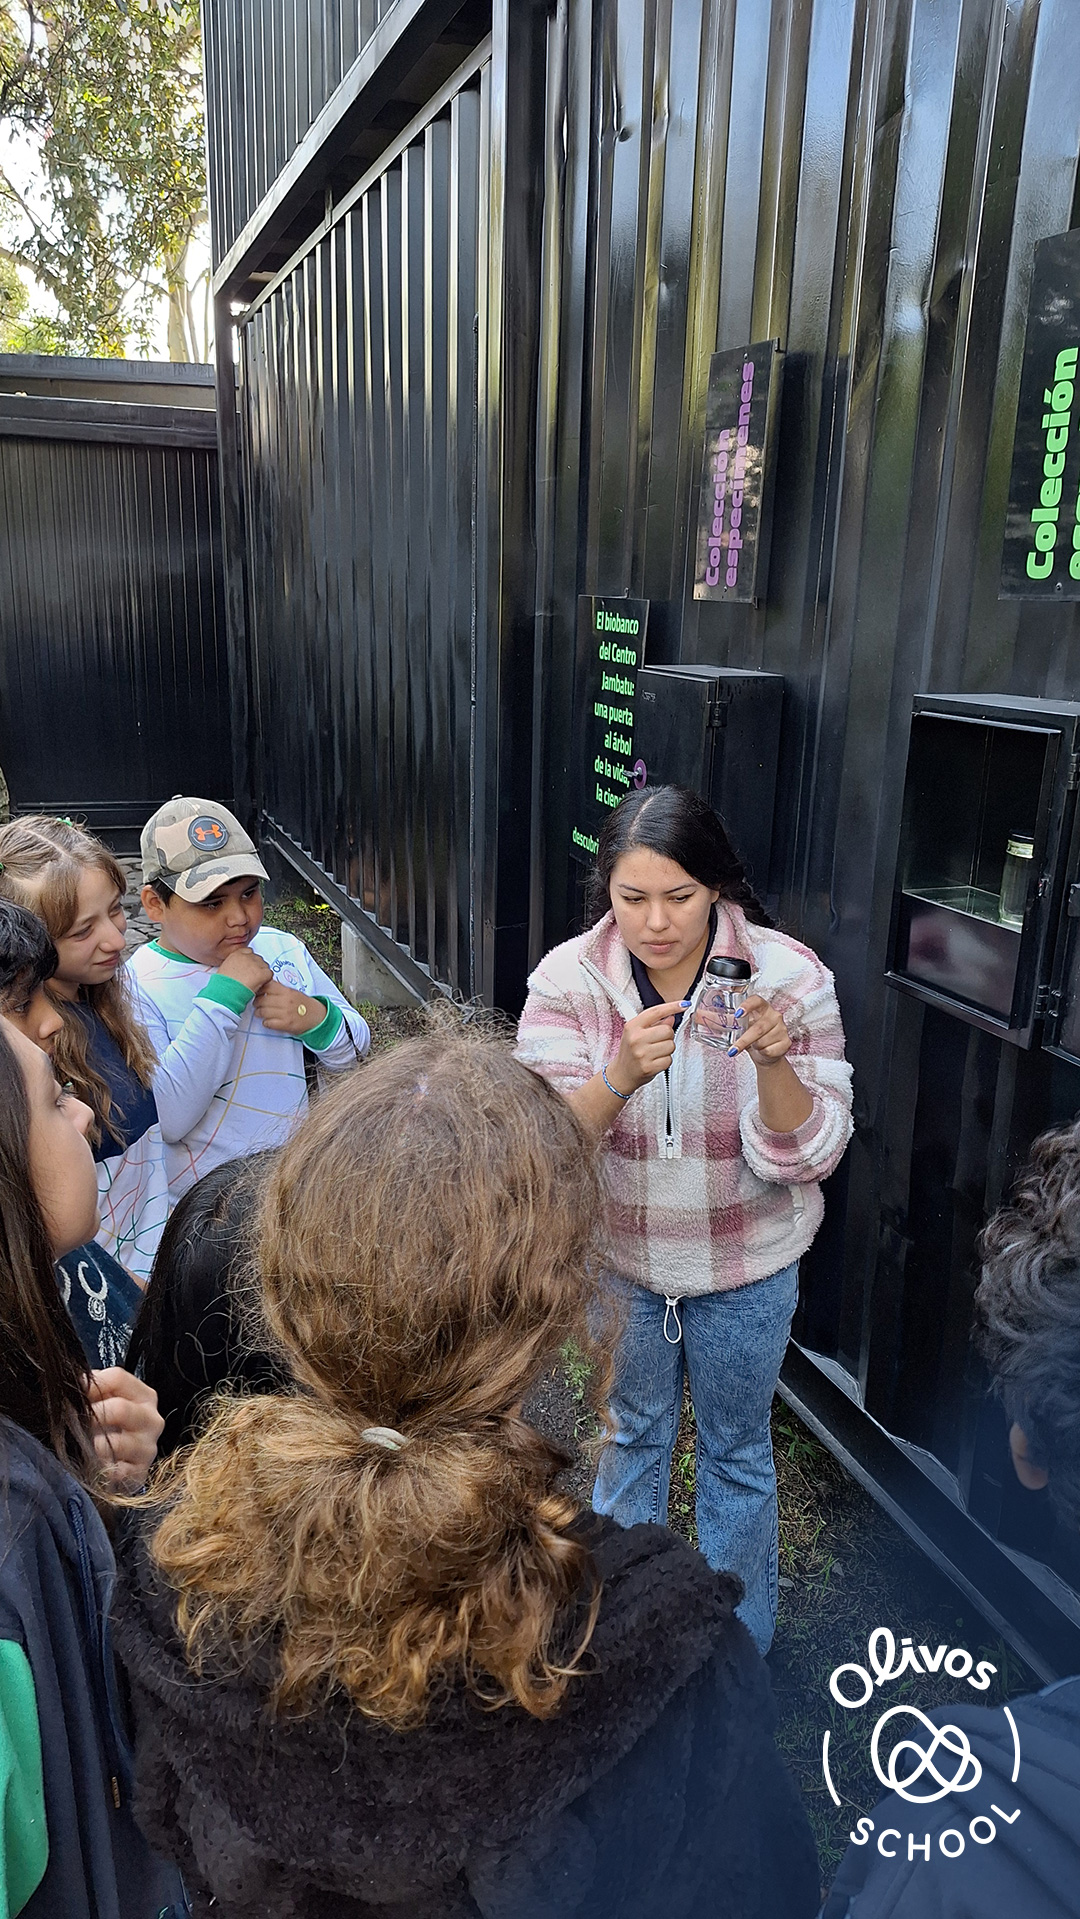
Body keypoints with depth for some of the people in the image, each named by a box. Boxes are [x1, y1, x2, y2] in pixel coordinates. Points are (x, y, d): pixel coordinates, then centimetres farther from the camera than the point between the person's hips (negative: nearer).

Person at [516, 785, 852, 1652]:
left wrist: (773, 1062, -40)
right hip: (620, 1257, 2)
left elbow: (807, 1155, -21)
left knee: (737, 1452, 19)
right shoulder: (569, 979, -18)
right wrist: (621, 1075, -43)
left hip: (746, 1266, -1)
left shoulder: (789, 975, -21)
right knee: (634, 1432, 25)